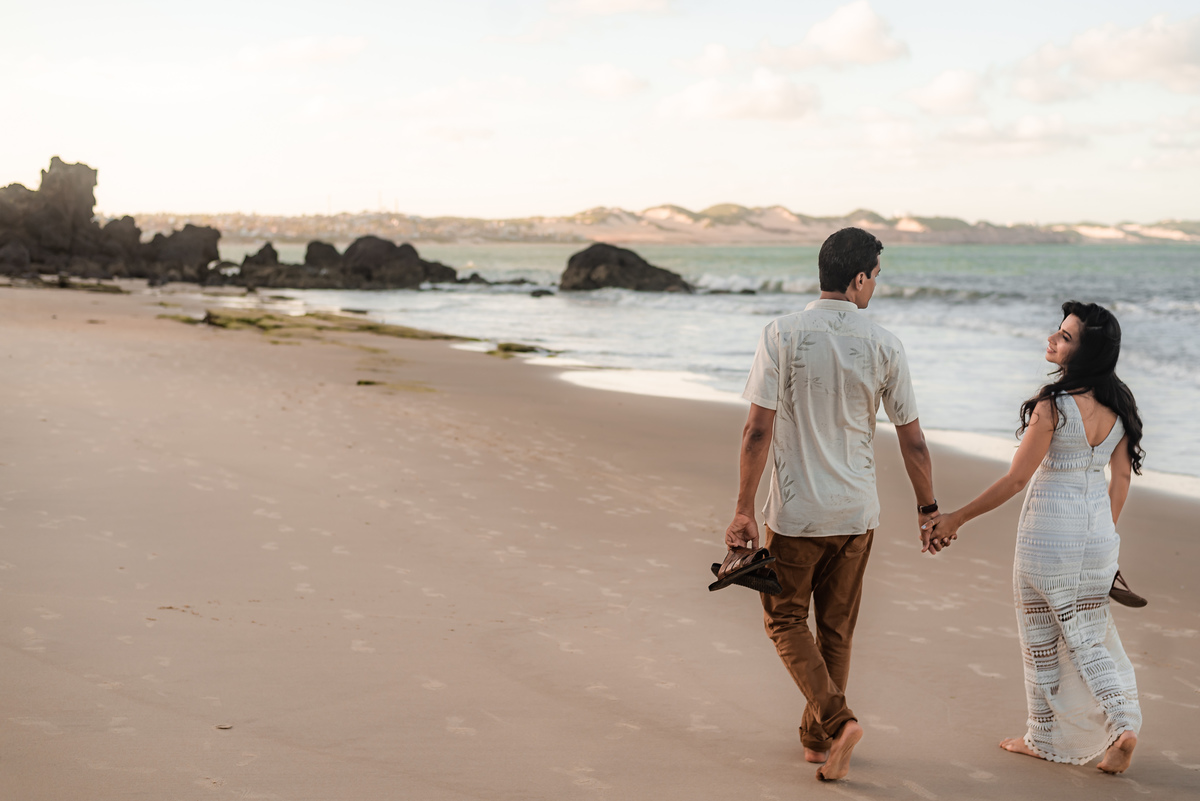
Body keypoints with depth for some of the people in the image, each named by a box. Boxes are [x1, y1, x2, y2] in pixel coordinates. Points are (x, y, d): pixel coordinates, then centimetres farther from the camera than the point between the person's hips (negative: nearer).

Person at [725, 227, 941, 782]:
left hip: (796, 510, -2)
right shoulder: (883, 346, -5)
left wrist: (744, 511, -7)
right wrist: (928, 509, 12)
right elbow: (912, 440, 0)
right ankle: (817, 740, 26)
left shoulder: (782, 335, -11)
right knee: (836, 629, 16)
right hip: (856, 510, 3)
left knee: (785, 619, 12)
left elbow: (758, 430, -13)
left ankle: (835, 720, -6)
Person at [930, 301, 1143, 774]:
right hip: (1098, 529, 6)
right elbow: (1122, 474, 8)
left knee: (1042, 639, 10)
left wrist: (957, 518, -9)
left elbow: (1016, 478, -17)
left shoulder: (1054, 403, -21)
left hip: (1049, 530, -6)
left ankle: (1046, 739, 21)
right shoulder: (1116, 402, 0)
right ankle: (1123, 724, 2)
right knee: (1087, 636, 16)